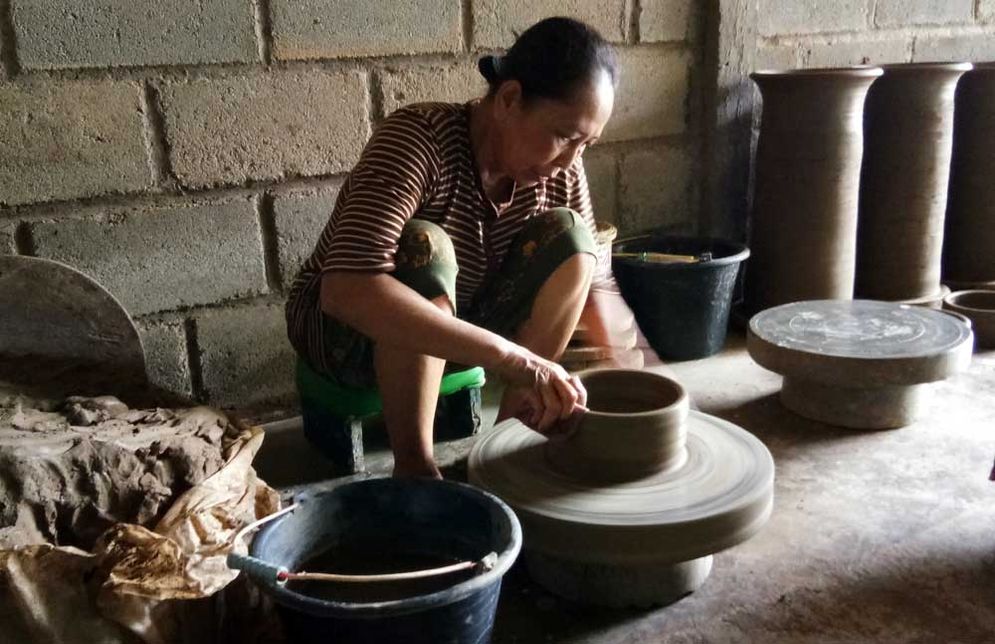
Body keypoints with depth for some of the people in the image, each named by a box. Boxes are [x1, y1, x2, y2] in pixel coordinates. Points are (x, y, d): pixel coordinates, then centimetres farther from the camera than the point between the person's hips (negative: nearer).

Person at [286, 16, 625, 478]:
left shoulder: (560, 173, -13)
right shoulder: (420, 138, -30)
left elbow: (591, 277, -3)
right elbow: (348, 290, -43)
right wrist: (512, 357, -48)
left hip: (456, 329, 5)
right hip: (346, 328, -5)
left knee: (566, 233, -17)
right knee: (423, 245, -36)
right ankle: (414, 464, -25)